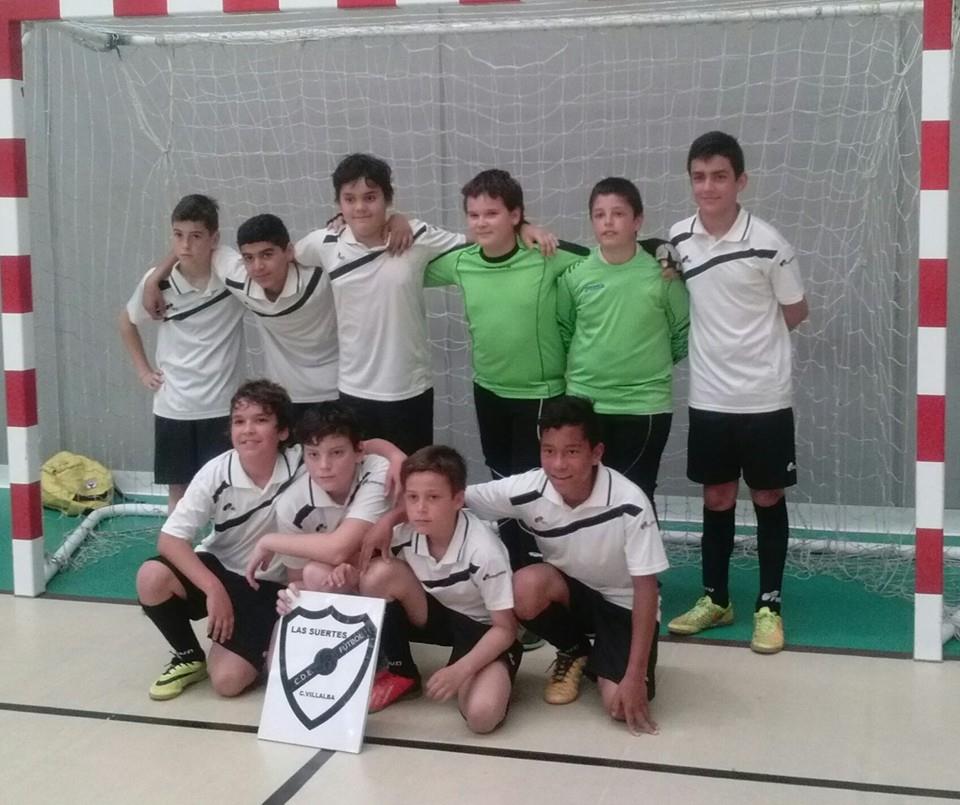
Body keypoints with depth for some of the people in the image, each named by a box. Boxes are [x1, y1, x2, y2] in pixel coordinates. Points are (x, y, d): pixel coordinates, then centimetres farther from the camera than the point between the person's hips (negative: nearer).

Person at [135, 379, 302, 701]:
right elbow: (169, 538, -19)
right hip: (216, 568, 2)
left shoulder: (302, 469, -23)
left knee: (227, 680, -19)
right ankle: (189, 657, 1)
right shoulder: (217, 472, -18)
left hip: (268, 587, -2)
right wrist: (213, 589, -30)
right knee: (151, 577, -28)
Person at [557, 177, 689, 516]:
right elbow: (562, 331, 9)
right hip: (583, 403, 2)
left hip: (645, 406, -2)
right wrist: (582, 367, 5)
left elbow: (683, 333, 3)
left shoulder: (662, 273, -7)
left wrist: (652, 363, 5)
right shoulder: (575, 274, -2)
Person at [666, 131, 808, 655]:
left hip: (764, 396, -3)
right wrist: (716, 342, 2)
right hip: (708, 396, 3)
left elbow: (795, 312, 0)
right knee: (716, 498, 13)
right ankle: (715, 599, 27)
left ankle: (769, 606, 19)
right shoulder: (677, 239, -1)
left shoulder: (767, 243, -12)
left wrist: (751, 343, 5)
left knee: (767, 498, 7)